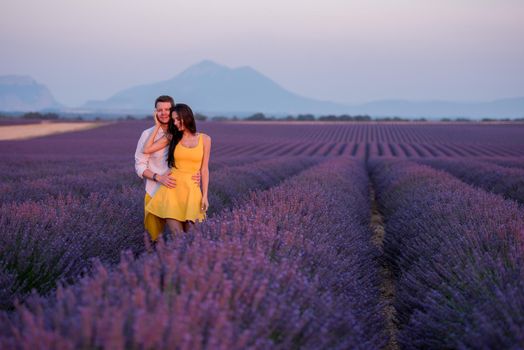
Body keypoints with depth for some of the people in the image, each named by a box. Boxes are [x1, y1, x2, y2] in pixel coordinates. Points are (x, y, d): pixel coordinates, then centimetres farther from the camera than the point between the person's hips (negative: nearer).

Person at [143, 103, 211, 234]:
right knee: (176, 234, -11)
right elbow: (146, 150, -1)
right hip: (172, 189, 0)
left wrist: (205, 195, 0)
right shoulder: (172, 137, 7)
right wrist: (158, 126, 4)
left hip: (192, 190, 0)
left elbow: (204, 169, 6)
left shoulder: (205, 139, 5)